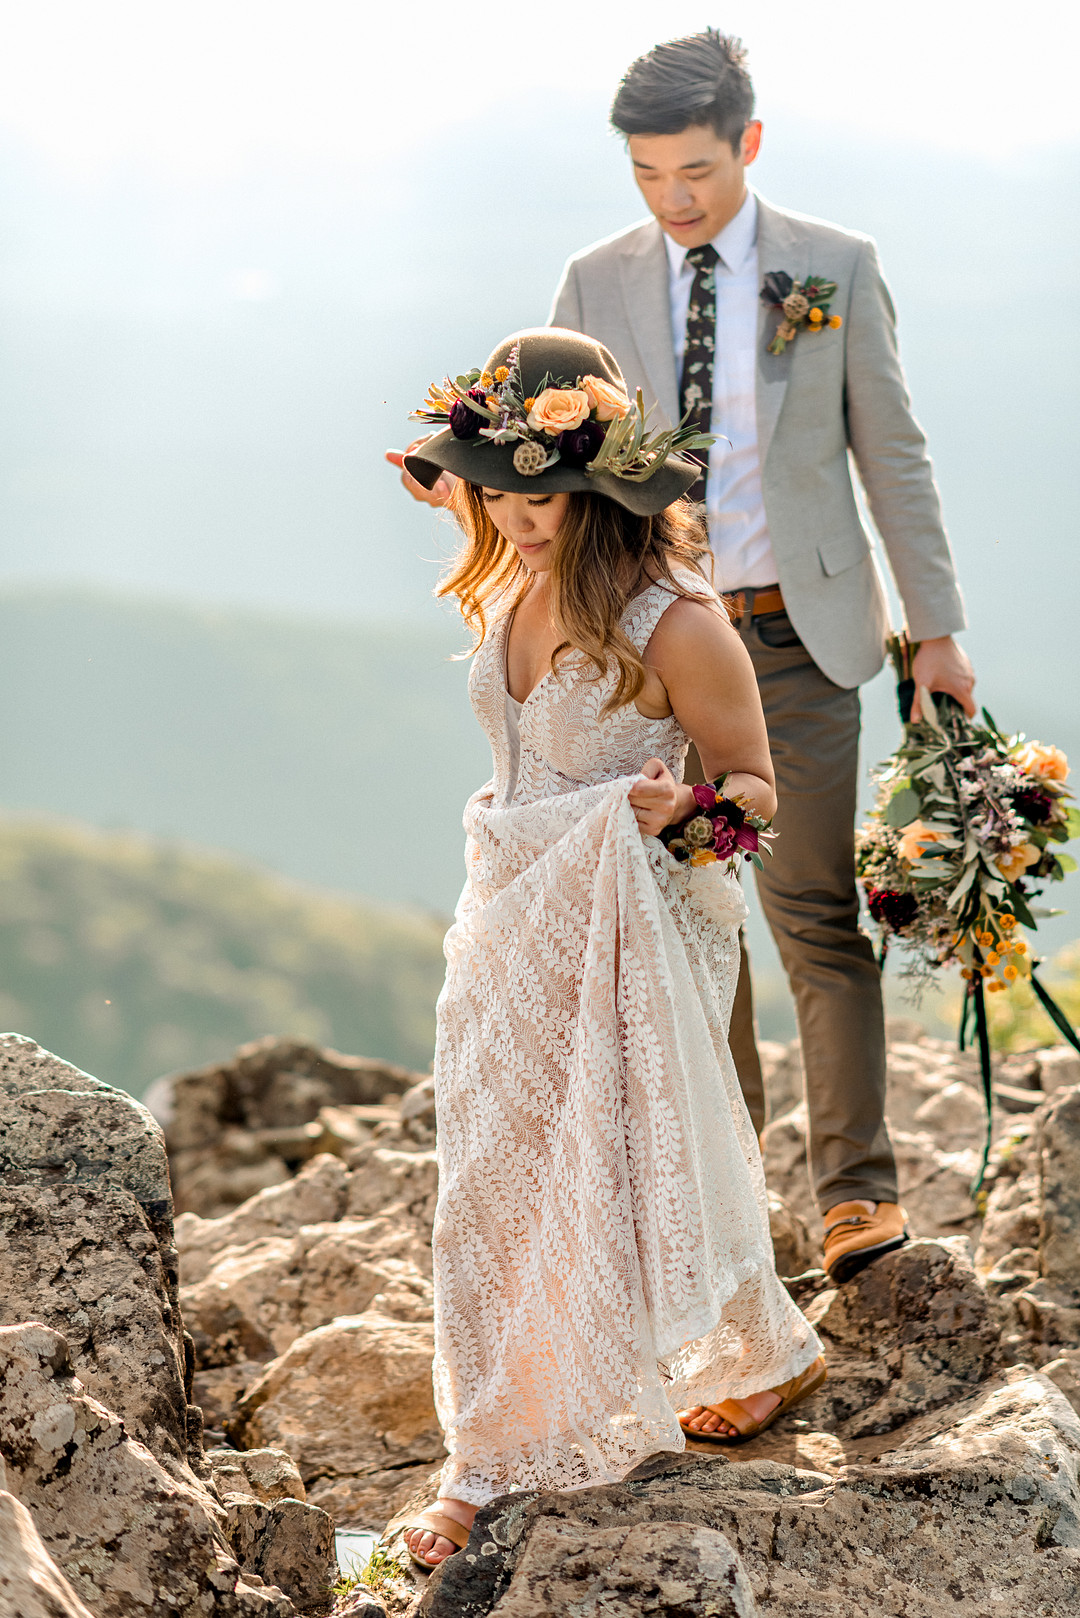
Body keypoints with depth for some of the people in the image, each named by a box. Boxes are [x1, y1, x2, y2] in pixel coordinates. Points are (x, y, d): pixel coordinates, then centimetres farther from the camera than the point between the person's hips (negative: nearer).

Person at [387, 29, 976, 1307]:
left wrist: (935, 626, 1)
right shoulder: (597, 283, 3)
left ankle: (856, 1191, -4)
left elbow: (891, 452, 2)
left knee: (816, 913, -6)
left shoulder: (834, 268, -2)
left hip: (796, 632, -3)